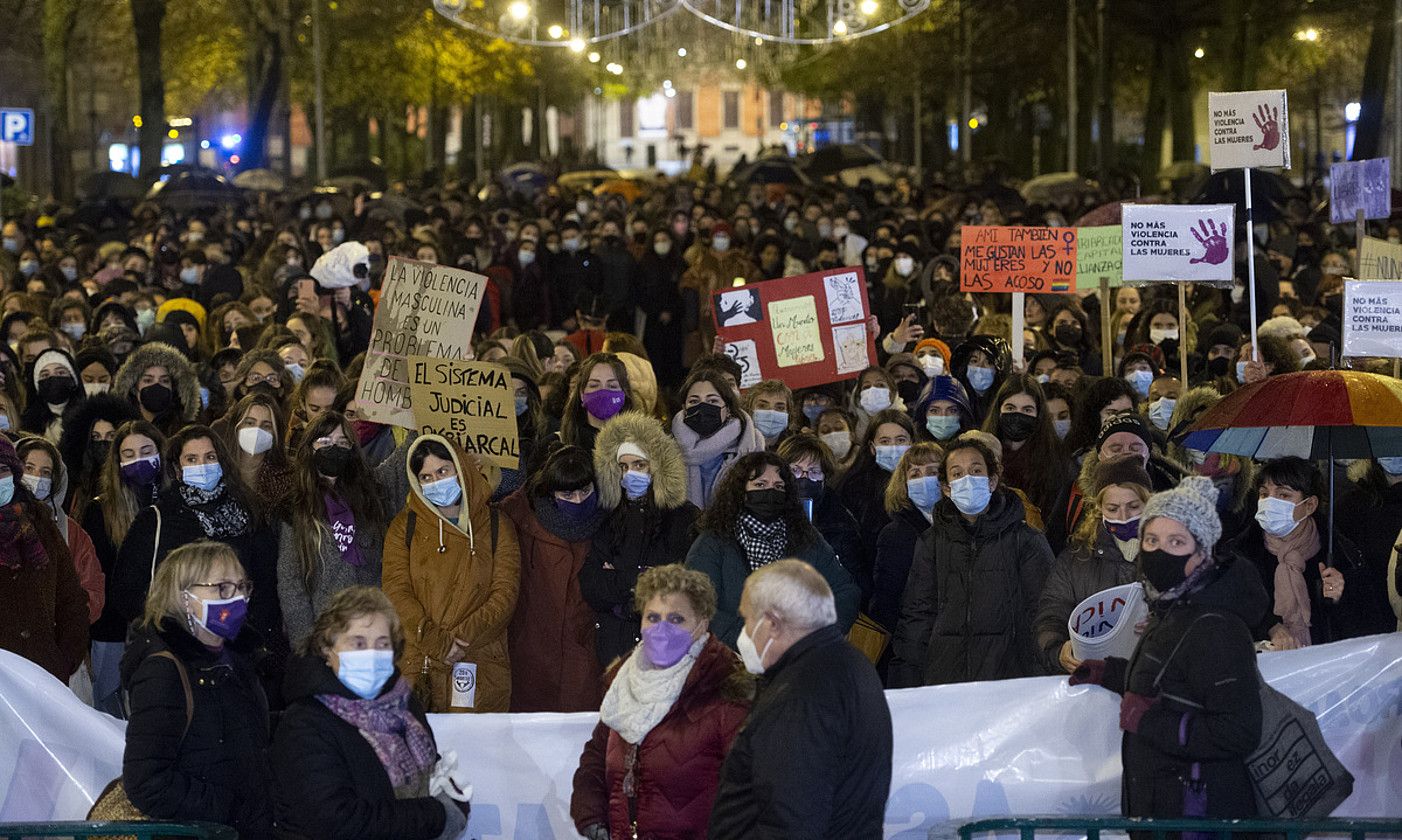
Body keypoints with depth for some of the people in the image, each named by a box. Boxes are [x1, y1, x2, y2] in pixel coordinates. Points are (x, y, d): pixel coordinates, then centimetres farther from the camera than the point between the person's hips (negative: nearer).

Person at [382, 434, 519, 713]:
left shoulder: (496, 527, 10)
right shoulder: (405, 527, 11)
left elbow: (505, 595, 1)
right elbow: (396, 591, -1)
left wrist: (459, 639, -13)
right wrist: (437, 642, -15)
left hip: (480, 668, 0)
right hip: (418, 666, 0)